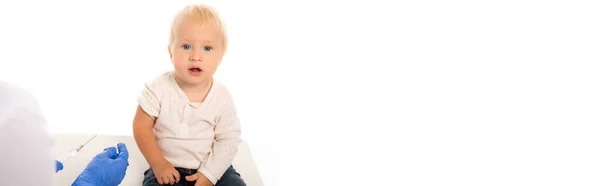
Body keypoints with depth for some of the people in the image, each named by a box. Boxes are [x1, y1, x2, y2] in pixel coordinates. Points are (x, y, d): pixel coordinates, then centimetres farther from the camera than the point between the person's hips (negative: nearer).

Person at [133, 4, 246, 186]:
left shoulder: (222, 98, -9)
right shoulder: (159, 88, -11)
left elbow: (228, 140, -7)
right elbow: (141, 126, -6)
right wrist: (158, 164, -12)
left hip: (212, 167, 1)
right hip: (167, 168, -1)